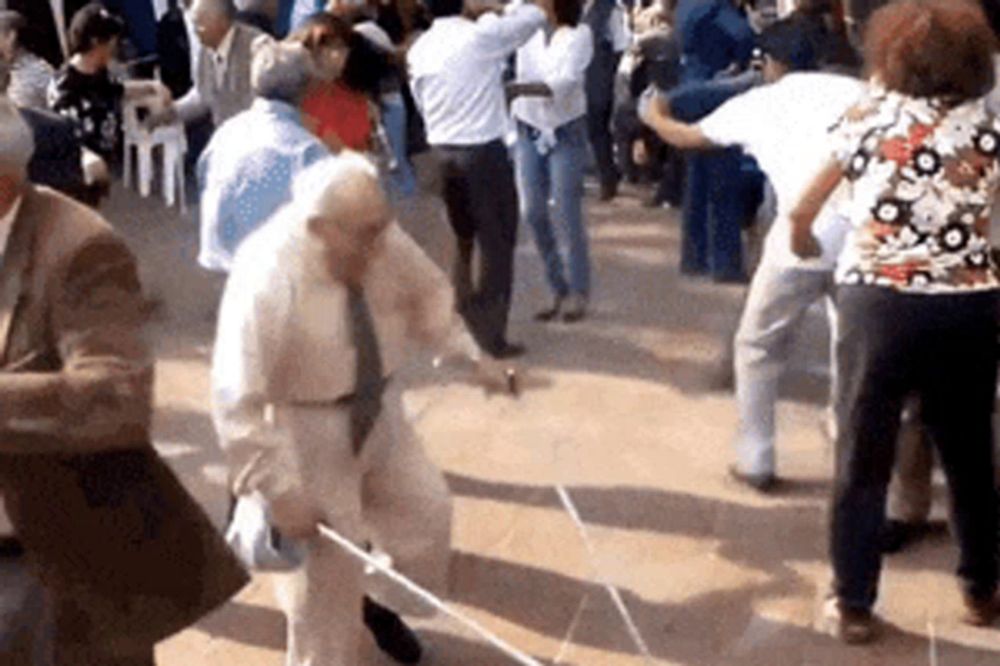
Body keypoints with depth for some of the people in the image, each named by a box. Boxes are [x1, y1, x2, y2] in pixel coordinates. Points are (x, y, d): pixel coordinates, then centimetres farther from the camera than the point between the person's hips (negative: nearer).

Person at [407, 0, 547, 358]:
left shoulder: (418, 49, 5)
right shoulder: (482, 35, -12)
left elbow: (421, 102, 13)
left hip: (442, 152, 6)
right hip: (484, 152, -6)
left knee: (463, 241, 22)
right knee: (497, 244, 4)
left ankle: (465, 326, 31)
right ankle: (492, 335, 6)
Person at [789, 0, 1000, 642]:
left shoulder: (869, 116, 1)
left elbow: (804, 210, 9)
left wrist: (802, 243, 30)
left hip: (879, 303, -2)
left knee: (863, 459, 7)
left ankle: (854, 605, 13)